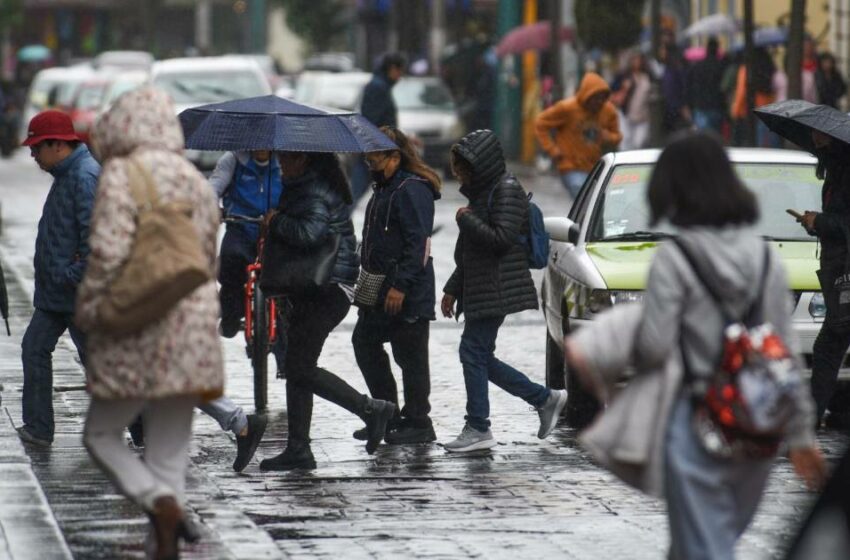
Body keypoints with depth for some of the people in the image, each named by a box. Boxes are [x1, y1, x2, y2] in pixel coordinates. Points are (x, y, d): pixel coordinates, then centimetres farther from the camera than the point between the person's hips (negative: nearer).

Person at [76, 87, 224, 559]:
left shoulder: (121, 175, -9)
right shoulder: (196, 181, 12)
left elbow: (109, 252, -19)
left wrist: (89, 312, -7)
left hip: (136, 335, -6)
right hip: (192, 335, 6)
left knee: (101, 436, 8)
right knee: (171, 452, 10)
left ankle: (161, 503, -15)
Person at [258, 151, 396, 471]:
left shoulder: (316, 193, -16)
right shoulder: (303, 188, 17)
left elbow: (309, 234, -31)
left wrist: (276, 221, -16)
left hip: (326, 291, -11)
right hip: (309, 290, 11)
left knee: (301, 369, -12)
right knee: (296, 367, 10)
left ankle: (372, 410, -5)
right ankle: (298, 451, 12)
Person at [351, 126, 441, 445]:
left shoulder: (412, 190, -15)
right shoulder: (385, 188, 18)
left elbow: (418, 243, -22)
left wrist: (400, 286, -25)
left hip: (408, 294, -11)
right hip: (382, 288, 11)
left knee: (410, 355, -4)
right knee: (365, 343, 13)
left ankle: (417, 423, 3)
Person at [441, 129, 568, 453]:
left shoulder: (506, 190, -11)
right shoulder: (482, 191, 19)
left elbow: (501, 239, -21)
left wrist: (466, 220, -11)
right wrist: (452, 289, 22)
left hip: (497, 289, -10)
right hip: (479, 289, 10)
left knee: (473, 352, -10)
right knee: (481, 357, 8)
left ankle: (478, 429, -6)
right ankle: (545, 399, 16)